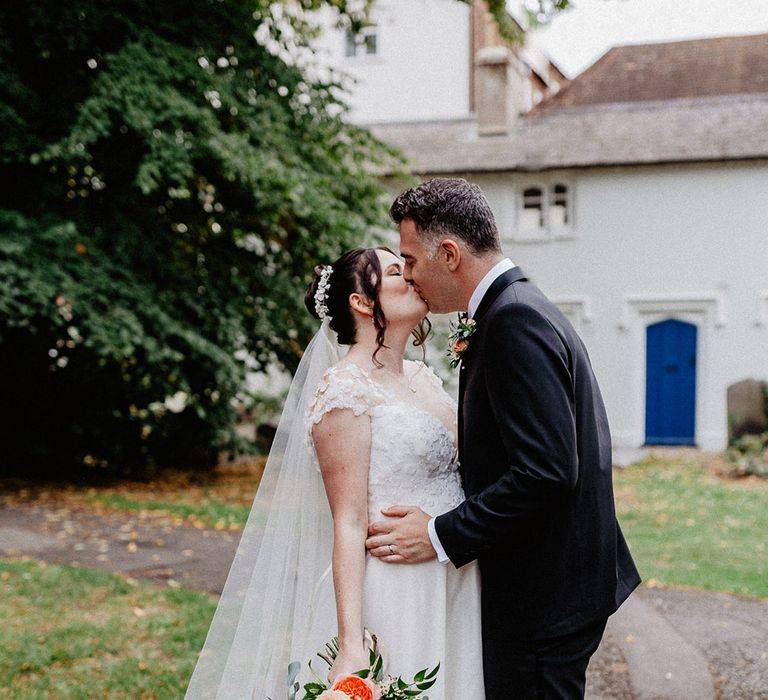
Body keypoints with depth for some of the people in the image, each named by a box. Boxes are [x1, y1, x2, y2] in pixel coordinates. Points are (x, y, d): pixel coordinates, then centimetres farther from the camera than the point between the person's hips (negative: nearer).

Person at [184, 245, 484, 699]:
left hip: (453, 593, 8)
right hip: (390, 598, -8)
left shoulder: (423, 378, 11)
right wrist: (351, 645, -21)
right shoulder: (345, 388, -12)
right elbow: (350, 524, -17)